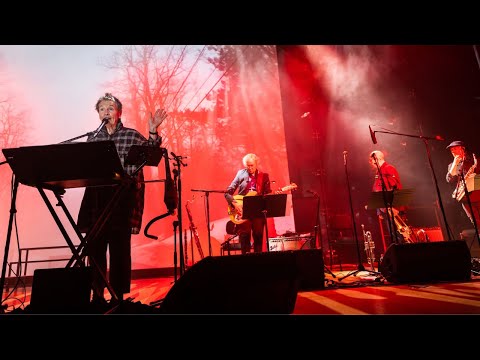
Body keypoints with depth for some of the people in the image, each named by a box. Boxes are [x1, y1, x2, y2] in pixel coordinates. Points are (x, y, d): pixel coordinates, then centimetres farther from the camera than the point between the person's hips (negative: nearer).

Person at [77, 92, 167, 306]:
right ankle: (97, 295, 21)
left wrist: (153, 132, -21)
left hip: (123, 196, -3)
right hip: (96, 196, 4)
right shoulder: (92, 138, 14)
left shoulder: (131, 135, 4)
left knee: (119, 247, 0)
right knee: (94, 247, 6)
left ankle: (118, 296, 13)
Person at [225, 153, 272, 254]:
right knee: (244, 237, -1)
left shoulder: (264, 176, 9)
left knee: (258, 236, 5)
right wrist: (234, 203, -12)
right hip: (243, 211, -1)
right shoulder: (241, 173, 5)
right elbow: (228, 192, 2)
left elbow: (268, 194, 7)